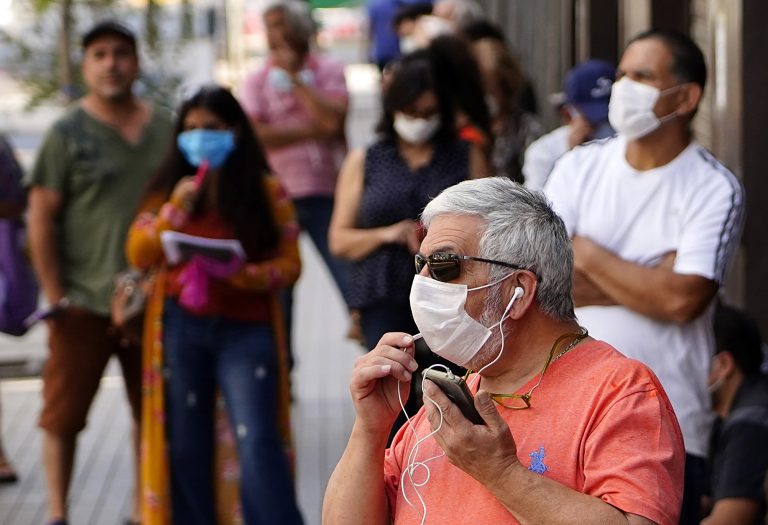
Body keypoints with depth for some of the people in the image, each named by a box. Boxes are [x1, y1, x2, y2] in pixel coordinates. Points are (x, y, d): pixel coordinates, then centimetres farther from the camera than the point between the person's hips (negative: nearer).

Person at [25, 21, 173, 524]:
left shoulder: (166, 128, 7)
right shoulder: (68, 134, -3)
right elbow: (41, 219, -4)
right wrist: (55, 295, -9)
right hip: (84, 307, -3)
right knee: (63, 415, 1)